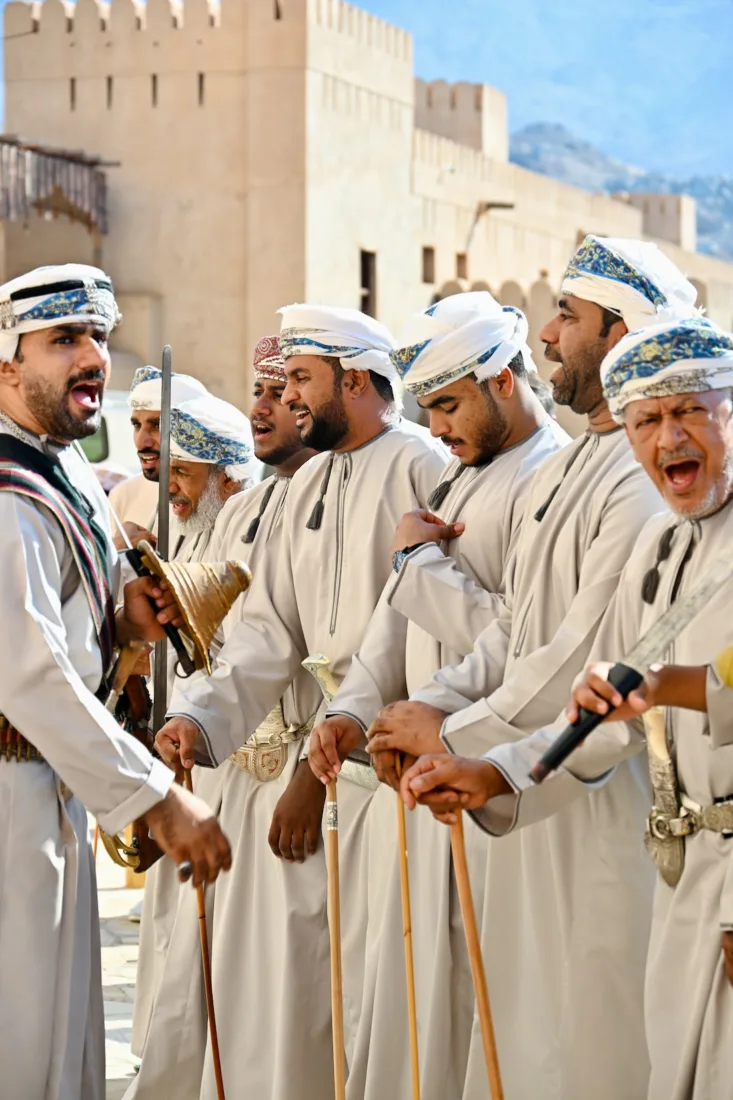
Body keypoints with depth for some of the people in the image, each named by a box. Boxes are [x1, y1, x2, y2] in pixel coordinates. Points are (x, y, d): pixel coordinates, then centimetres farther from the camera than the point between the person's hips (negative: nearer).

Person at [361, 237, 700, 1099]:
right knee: (518, 1031, 16)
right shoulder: (566, 468, 14)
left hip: (599, 797, -10)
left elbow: (585, 658, -22)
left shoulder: (643, 480, -19)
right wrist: (431, 704, 1)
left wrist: (454, 734, -12)